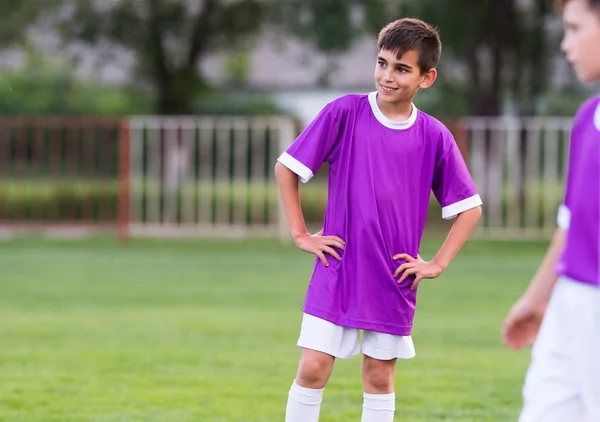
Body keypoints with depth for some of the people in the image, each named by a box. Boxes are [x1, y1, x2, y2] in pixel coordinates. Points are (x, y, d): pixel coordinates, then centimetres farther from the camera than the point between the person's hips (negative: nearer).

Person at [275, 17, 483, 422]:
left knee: (380, 377, 8)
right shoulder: (345, 113, -6)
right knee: (313, 368, -5)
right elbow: (286, 167, 0)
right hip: (336, 273, -1)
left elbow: (470, 207, 7)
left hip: (394, 282, 1)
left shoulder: (434, 137, -2)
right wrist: (301, 234, -3)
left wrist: (438, 264, -1)